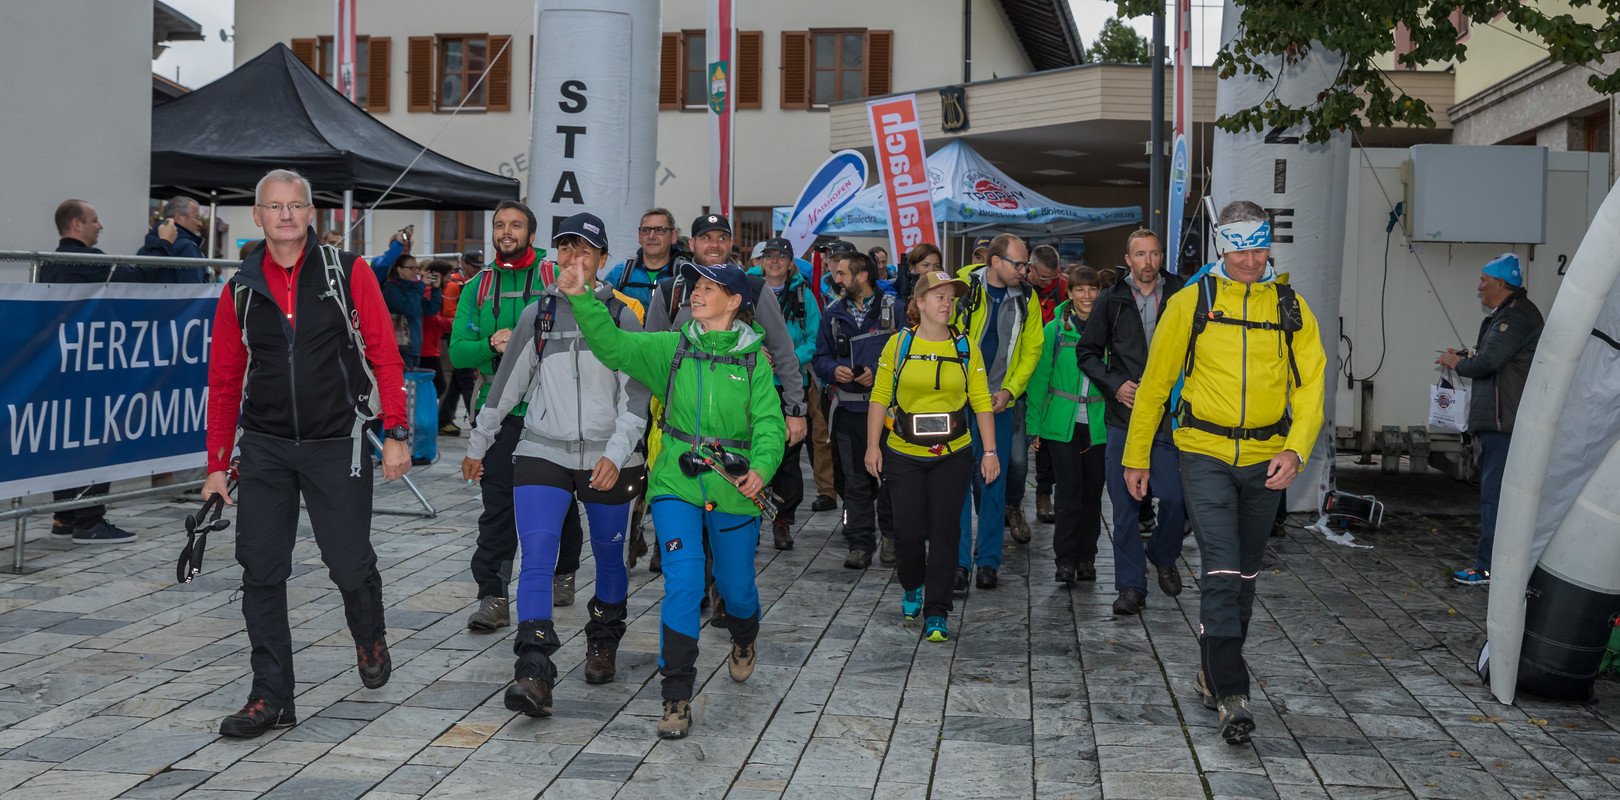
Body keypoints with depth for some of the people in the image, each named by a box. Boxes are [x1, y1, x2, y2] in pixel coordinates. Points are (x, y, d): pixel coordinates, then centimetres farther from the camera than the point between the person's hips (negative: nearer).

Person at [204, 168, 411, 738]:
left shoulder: (348, 273, -1)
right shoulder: (240, 291, 6)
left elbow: (384, 355, -2)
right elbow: (224, 381, 10)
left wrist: (396, 433, -9)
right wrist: (218, 465, 8)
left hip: (337, 446, -2)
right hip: (264, 449, 3)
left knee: (349, 564, 3)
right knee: (261, 573, 0)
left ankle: (370, 640, 35)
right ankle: (271, 697, 9)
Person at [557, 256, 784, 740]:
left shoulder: (752, 360, 2)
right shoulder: (671, 348, 4)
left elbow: (769, 422, -6)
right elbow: (614, 345, -8)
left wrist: (761, 468, -24)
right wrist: (581, 298, -21)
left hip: (734, 489, 1)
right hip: (677, 484, 0)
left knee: (736, 588, 13)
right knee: (683, 582, -15)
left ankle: (743, 641, 50)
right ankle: (677, 698, -7)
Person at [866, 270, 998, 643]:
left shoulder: (965, 346, 2)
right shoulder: (899, 343, -1)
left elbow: (981, 401, 2)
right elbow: (880, 398, 1)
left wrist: (989, 451, -2)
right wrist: (873, 445, -3)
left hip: (954, 454, 1)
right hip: (904, 454, 0)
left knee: (944, 531, 0)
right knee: (908, 530, 1)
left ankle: (936, 612, 8)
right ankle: (912, 586, 31)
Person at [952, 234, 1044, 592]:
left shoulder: (1026, 299, 3)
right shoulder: (963, 286, -5)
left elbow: (1031, 350, 5)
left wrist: (1010, 391, -8)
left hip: (1001, 401, 3)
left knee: (995, 480, 7)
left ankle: (988, 561, 16)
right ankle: (960, 561, 3)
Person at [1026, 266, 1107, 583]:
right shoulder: (1055, 329, 1)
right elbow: (1039, 378, 3)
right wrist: (1035, 425, 1)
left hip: (1098, 425, 2)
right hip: (1062, 423, -2)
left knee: (1093, 492, 7)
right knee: (1069, 491, -6)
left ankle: (1086, 557, 19)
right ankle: (1065, 559, 2)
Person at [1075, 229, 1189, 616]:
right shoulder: (1112, 300, 5)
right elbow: (1087, 351, 10)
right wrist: (1115, 384, -4)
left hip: (1168, 415, -1)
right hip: (1124, 417, 1)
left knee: (1175, 498, -6)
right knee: (1126, 505, 2)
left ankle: (1163, 556, 24)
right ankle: (1131, 586, 12)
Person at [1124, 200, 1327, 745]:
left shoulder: (1291, 308, 4)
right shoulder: (1191, 303, -2)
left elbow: (1310, 384, 1)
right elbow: (1156, 382, 4)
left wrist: (1295, 449, -15)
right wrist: (1136, 455, 5)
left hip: (1265, 460, 3)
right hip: (1206, 454, -3)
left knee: (1244, 574, 13)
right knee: (1221, 570, -14)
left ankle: (1213, 671, 30)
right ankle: (1231, 693, -12)